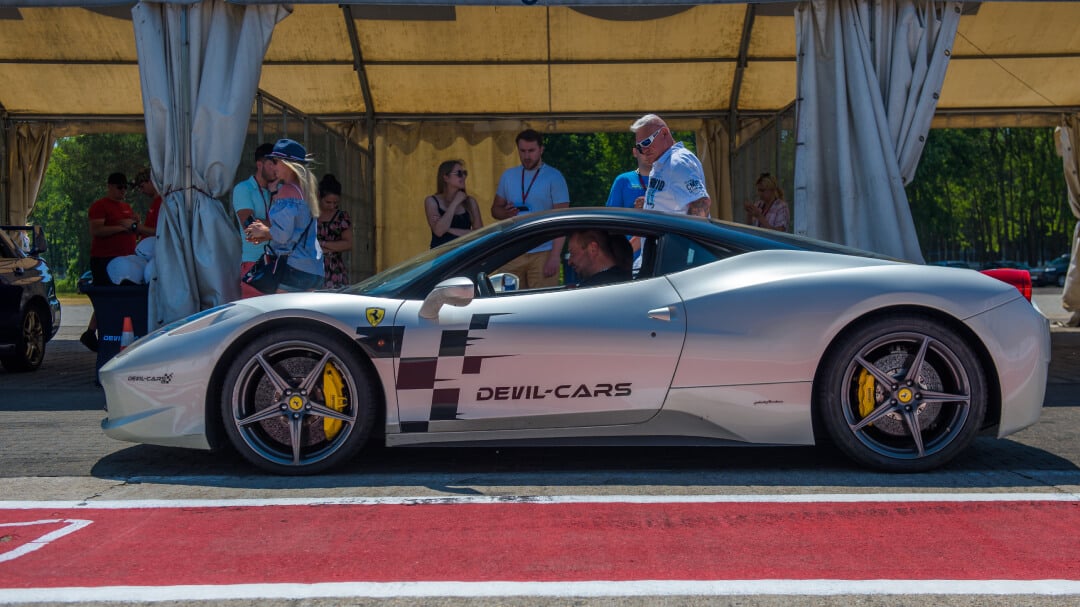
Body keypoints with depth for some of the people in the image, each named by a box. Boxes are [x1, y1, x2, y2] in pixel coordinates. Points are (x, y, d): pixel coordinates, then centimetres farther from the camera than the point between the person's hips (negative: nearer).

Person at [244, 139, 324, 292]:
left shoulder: (287, 191, -11)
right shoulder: (304, 190, 16)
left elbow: (283, 234, -18)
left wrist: (263, 231, 0)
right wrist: (264, 236, 13)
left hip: (294, 266, -9)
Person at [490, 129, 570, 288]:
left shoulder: (554, 177, -2)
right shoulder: (508, 175, 12)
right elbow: (495, 209, 18)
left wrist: (555, 256, -15)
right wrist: (506, 213, -7)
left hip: (543, 253, -4)